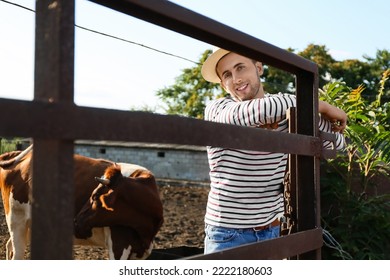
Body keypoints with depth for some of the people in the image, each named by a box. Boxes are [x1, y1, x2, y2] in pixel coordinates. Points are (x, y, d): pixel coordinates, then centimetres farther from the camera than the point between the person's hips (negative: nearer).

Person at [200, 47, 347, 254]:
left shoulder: (286, 114, 2)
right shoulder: (216, 110, -11)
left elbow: (337, 141, -3)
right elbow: (259, 111, -29)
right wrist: (322, 106, -16)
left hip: (274, 230, 4)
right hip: (228, 234, -3)